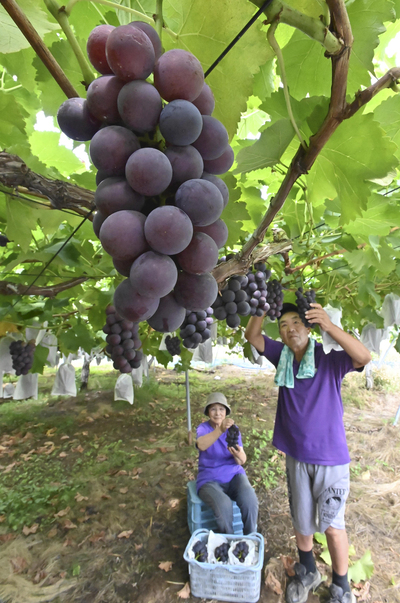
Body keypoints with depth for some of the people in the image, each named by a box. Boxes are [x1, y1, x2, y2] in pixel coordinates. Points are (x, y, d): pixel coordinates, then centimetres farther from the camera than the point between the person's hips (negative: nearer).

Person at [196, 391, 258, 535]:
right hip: (210, 479, -2)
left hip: (233, 474, 2)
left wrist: (238, 455, -31)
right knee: (223, 505, -31)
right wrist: (220, 430, -49)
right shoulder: (203, 428, -6)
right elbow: (201, 445, -32)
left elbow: (242, 461, -5)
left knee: (250, 501, -27)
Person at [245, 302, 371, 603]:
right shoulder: (283, 357, -5)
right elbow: (252, 336, -11)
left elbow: (364, 357, -34)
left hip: (331, 459, -3)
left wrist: (329, 325, -47)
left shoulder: (330, 360, -16)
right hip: (296, 456, 4)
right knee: (301, 521, 20)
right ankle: (307, 573, 46)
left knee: (332, 525, 10)